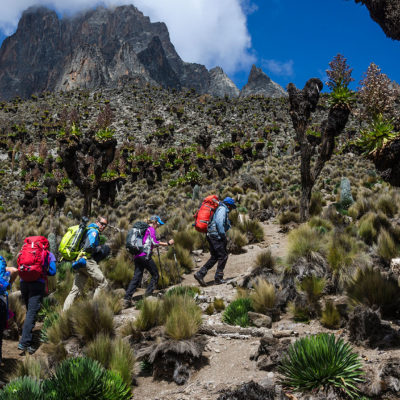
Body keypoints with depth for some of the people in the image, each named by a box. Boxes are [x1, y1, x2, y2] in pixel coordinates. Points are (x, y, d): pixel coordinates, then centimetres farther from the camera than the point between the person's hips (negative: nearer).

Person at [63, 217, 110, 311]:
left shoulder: (88, 231, 28)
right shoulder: (94, 231, -3)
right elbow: (89, 246, -18)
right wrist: (100, 249, -3)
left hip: (80, 262, 10)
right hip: (87, 260, -10)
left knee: (76, 290, 8)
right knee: (103, 284, -7)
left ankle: (64, 312, 4)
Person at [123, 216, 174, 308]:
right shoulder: (151, 229, -2)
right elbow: (154, 242, -12)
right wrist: (168, 243, -9)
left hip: (137, 256, 8)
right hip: (145, 255, -8)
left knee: (136, 277, 6)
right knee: (155, 275, 4)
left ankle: (127, 298, -3)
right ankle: (148, 295, -1)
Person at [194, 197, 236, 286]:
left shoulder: (219, 209, 23)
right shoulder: (222, 209, -7)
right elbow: (219, 222, -22)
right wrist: (223, 236, -19)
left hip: (211, 235, 10)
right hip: (216, 235, -10)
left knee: (214, 257, 13)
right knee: (223, 256, -2)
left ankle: (200, 274, 6)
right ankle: (218, 278, 2)